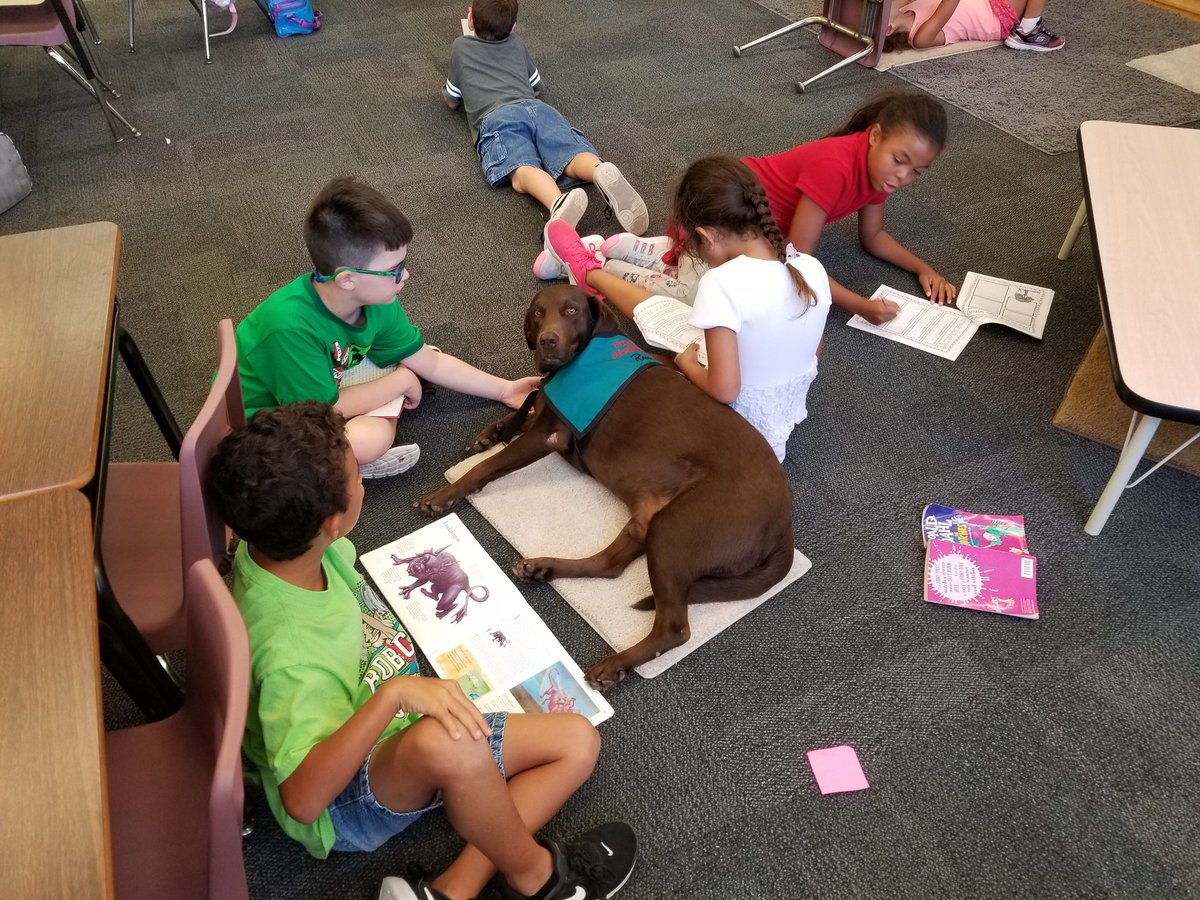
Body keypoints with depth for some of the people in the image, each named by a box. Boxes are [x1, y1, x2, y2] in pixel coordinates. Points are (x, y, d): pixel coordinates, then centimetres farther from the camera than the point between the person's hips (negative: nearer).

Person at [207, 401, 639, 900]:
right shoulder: (289, 648, -34)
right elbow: (301, 799, -38)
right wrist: (392, 695, -44)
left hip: (392, 738, 8)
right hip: (344, 799, -8)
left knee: (578, 741, -2)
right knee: (446, 745, -43)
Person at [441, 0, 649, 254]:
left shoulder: (461, 47, 29)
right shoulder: (516, 44, 37)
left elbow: (451, 101, 40)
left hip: (496, 116, -3)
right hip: (538, 108, 3)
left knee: (521, 171, -30)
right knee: (575, 158, -19)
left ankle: (558, 202, -64)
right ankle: (603, 174, -57)